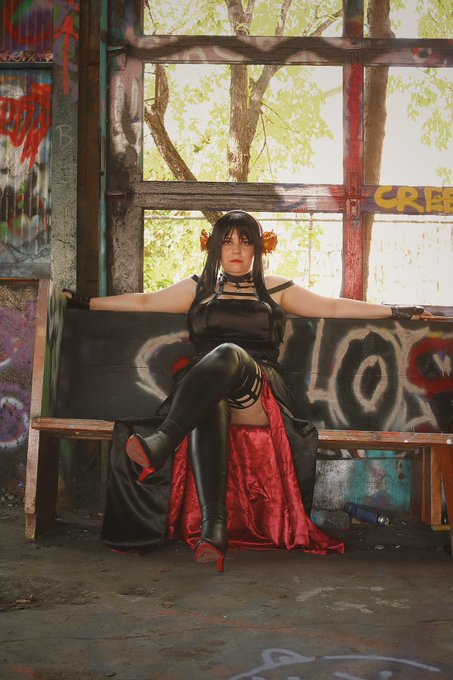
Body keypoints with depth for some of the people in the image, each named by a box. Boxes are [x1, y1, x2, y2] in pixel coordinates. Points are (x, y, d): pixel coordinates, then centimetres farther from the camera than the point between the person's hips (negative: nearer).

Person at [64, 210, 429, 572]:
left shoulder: (275, 288, 24)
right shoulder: (199, 287, 27)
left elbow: (332, 307, 24)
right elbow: (144, 302, 27)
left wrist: (394, 311, 21)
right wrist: (87, 302, 22)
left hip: (260, 396, -1)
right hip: (204, 391, 1)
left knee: (227, 353, -36)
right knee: (208, 411, -38)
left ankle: (161, 444, -54)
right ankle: (213, 526, -53)